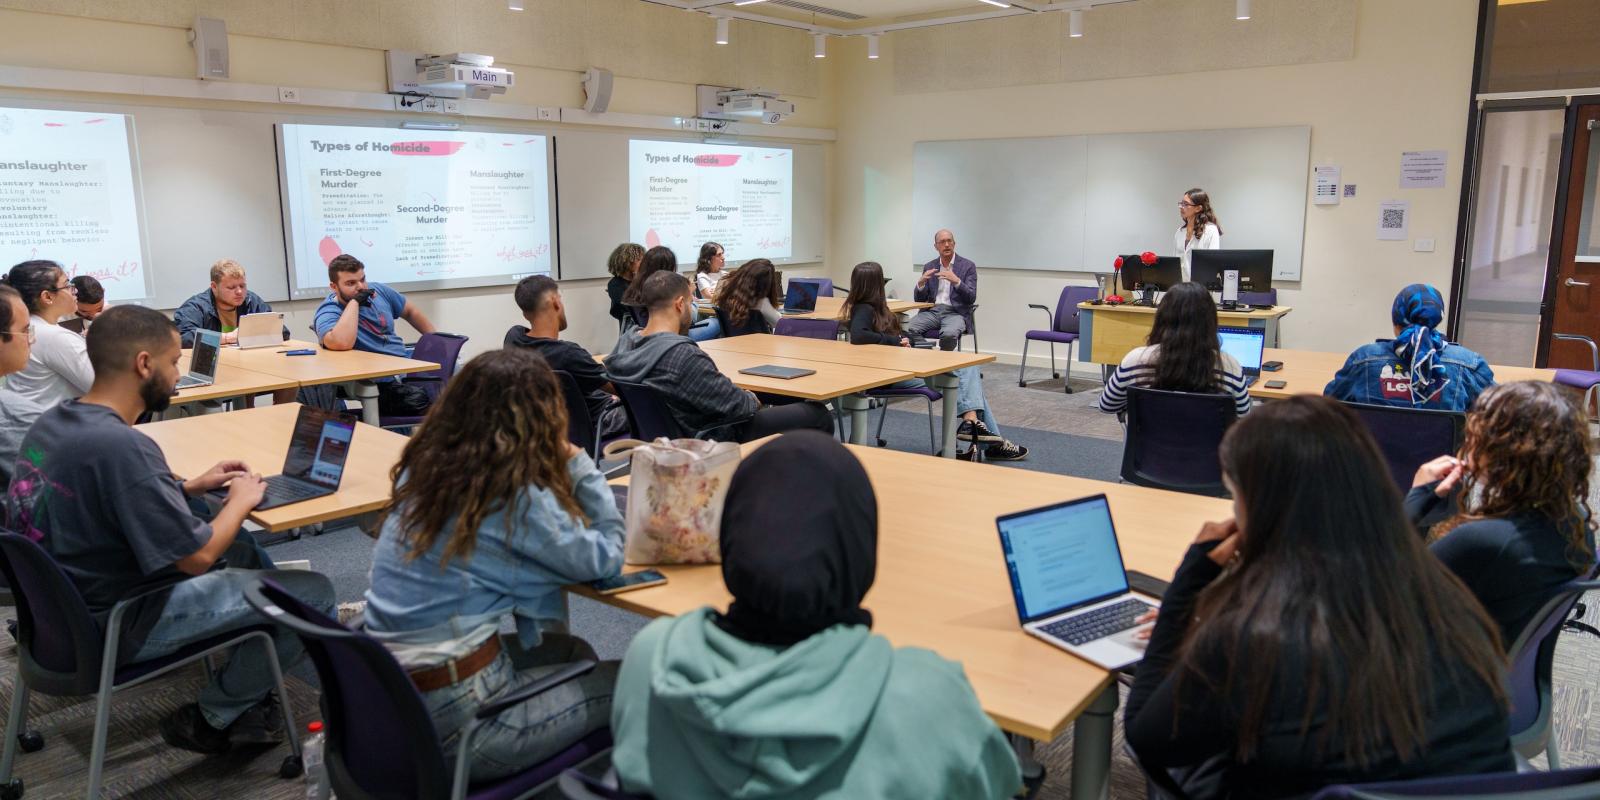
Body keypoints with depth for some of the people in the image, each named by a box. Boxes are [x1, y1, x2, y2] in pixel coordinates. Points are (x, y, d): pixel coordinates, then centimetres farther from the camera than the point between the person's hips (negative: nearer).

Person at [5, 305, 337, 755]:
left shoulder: (51, 424, 0)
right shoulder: (121, 445, -30)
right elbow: (197, 556, -24)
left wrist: (188, 487, 8)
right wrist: (241, 500, -7)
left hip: (66, 604, 10)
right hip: (116, 625, -10)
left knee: (244, 549, 24)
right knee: (314, 593, -8)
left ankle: (252, 689, 26)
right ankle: (211, 719, 10)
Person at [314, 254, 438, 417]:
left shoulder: (377, 290, 9)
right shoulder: (328, 312, -11)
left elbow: (411, 312, 26)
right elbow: (342, 343, -33)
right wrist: (354, 301, -23)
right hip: (382, 385, -8)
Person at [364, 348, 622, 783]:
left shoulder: (424, 463, 2)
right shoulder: (514, 494, -19)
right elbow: (604, 557, -6)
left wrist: (561, 465, 9)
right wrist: (577, 462, 0)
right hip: (454, 718, -8)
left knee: (573, 652, 24)